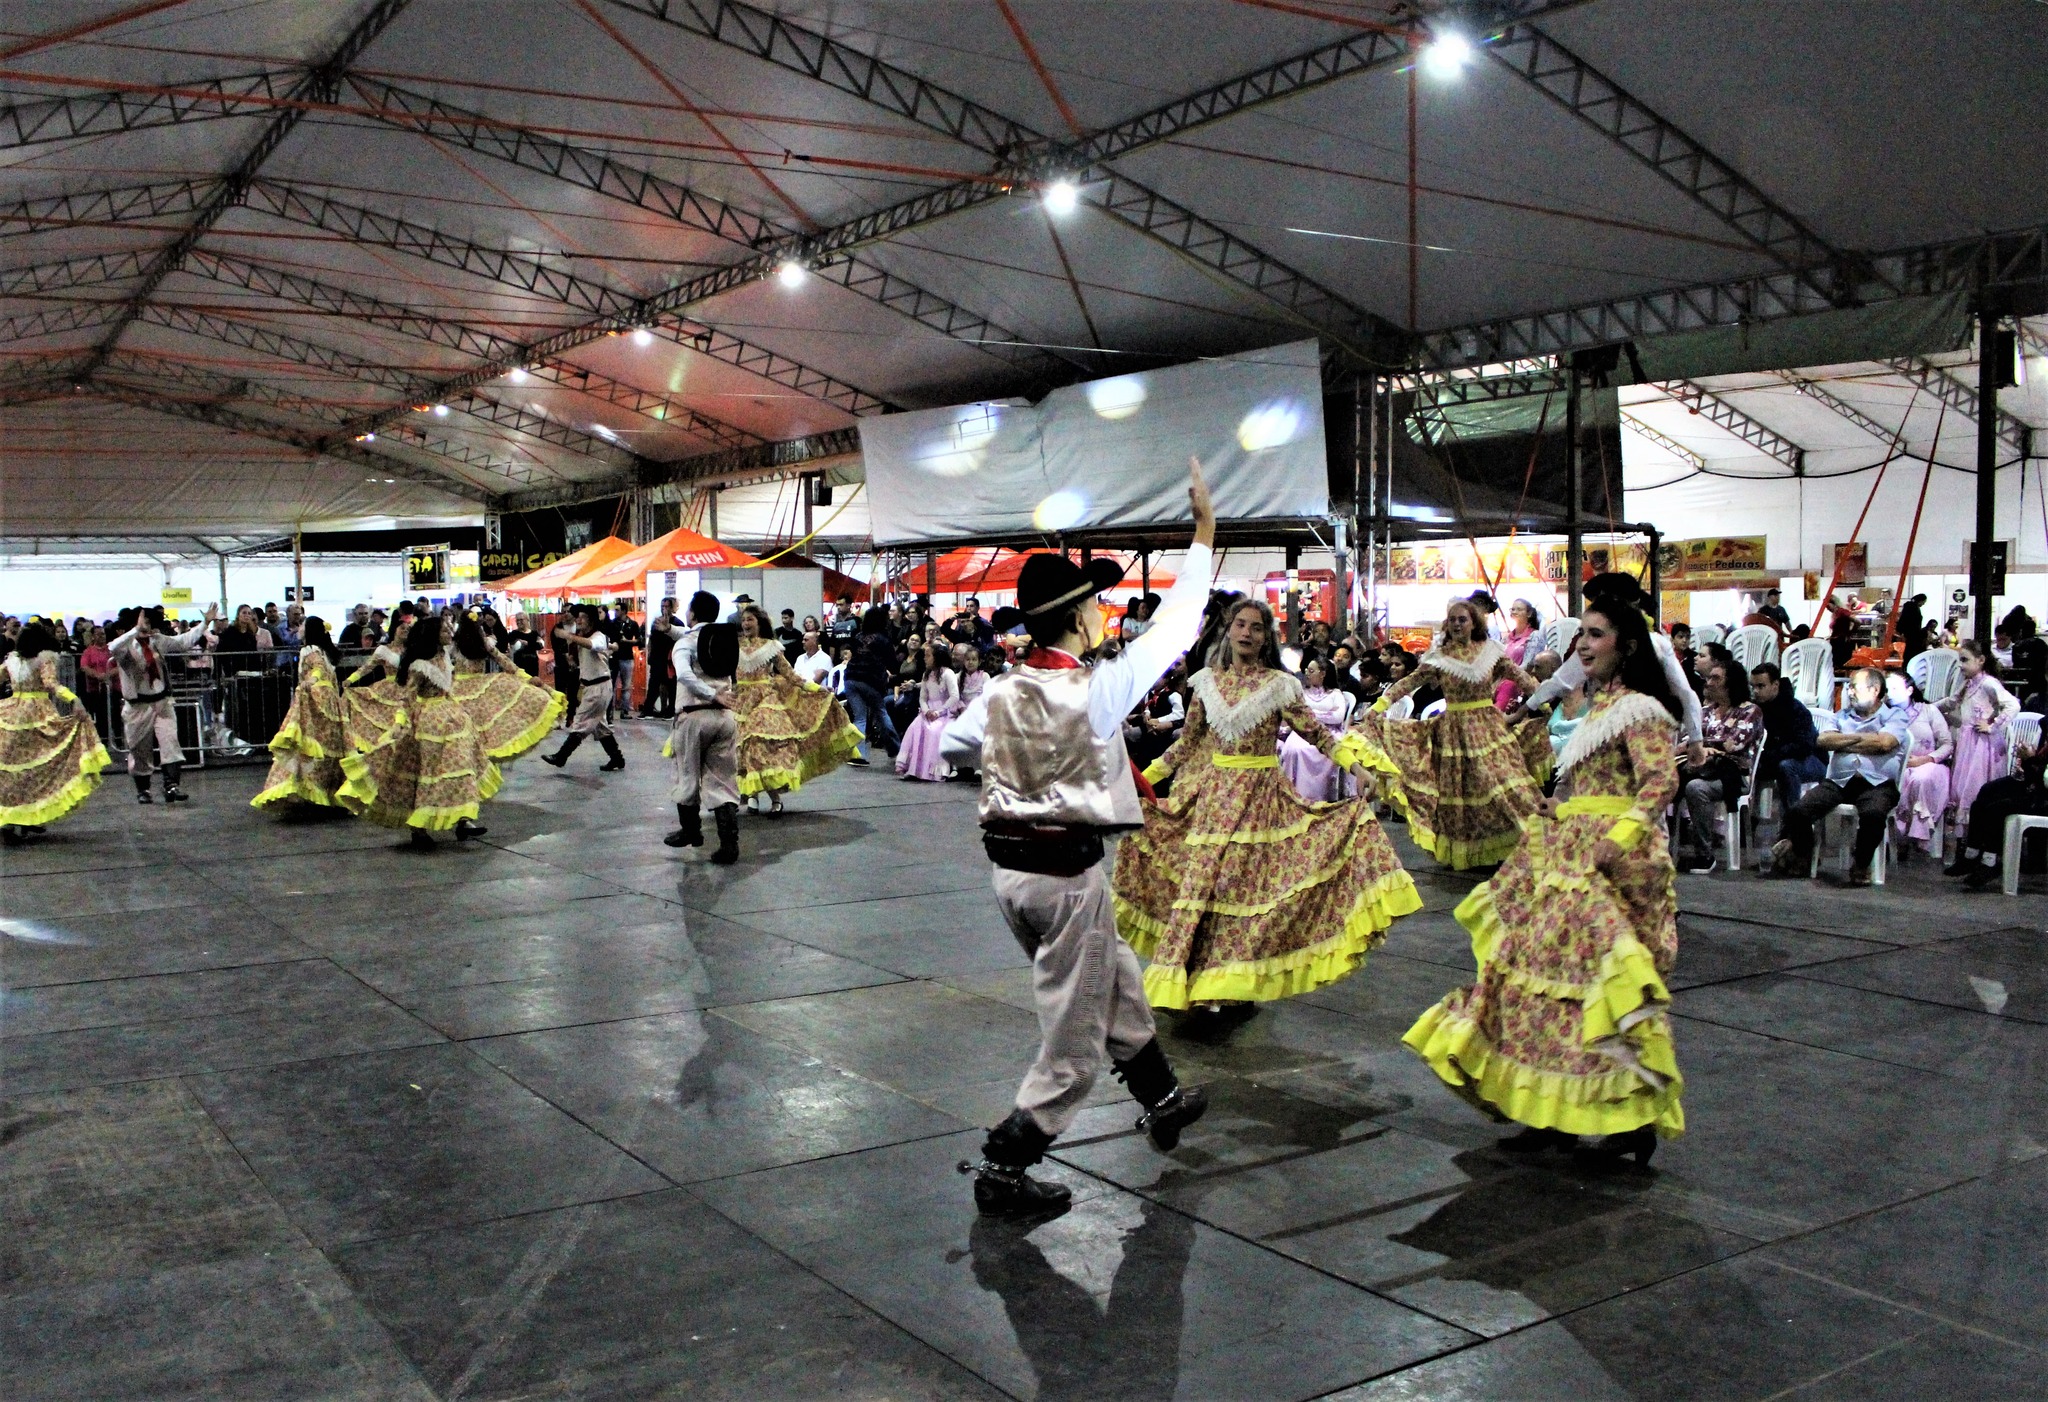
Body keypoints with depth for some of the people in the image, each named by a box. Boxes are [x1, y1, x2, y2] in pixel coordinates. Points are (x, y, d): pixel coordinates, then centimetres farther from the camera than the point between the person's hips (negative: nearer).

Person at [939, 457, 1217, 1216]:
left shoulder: (1000, 693, -1)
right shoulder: (1096, 689, -16)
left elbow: (950, 746, 15)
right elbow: (1173, 626, -8)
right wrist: (1204, 534, -1)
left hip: (1009, 866, 7)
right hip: (1068, 874, -7)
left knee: (1116, 982, 26)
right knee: (1073, 1040, 6)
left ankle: (1162, 1099, 43)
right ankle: (1002, 1168, 9)